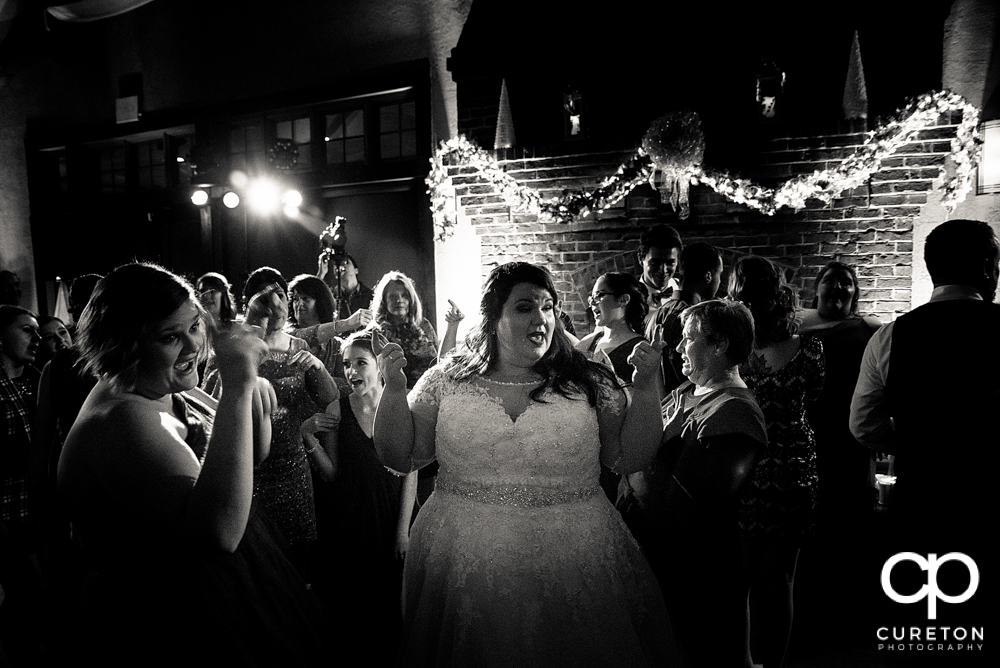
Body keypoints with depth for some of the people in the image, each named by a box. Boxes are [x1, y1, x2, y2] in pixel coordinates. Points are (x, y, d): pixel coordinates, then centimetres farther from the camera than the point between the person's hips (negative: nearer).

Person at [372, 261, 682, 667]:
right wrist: (394, 389, -10)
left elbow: (631, 457, 1)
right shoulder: (446, 381, 0)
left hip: (573, 565, 1)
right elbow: (400, 457, 3)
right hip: (463, 563, 0)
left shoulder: (590, 383, 0)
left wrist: (644, 387, -9)